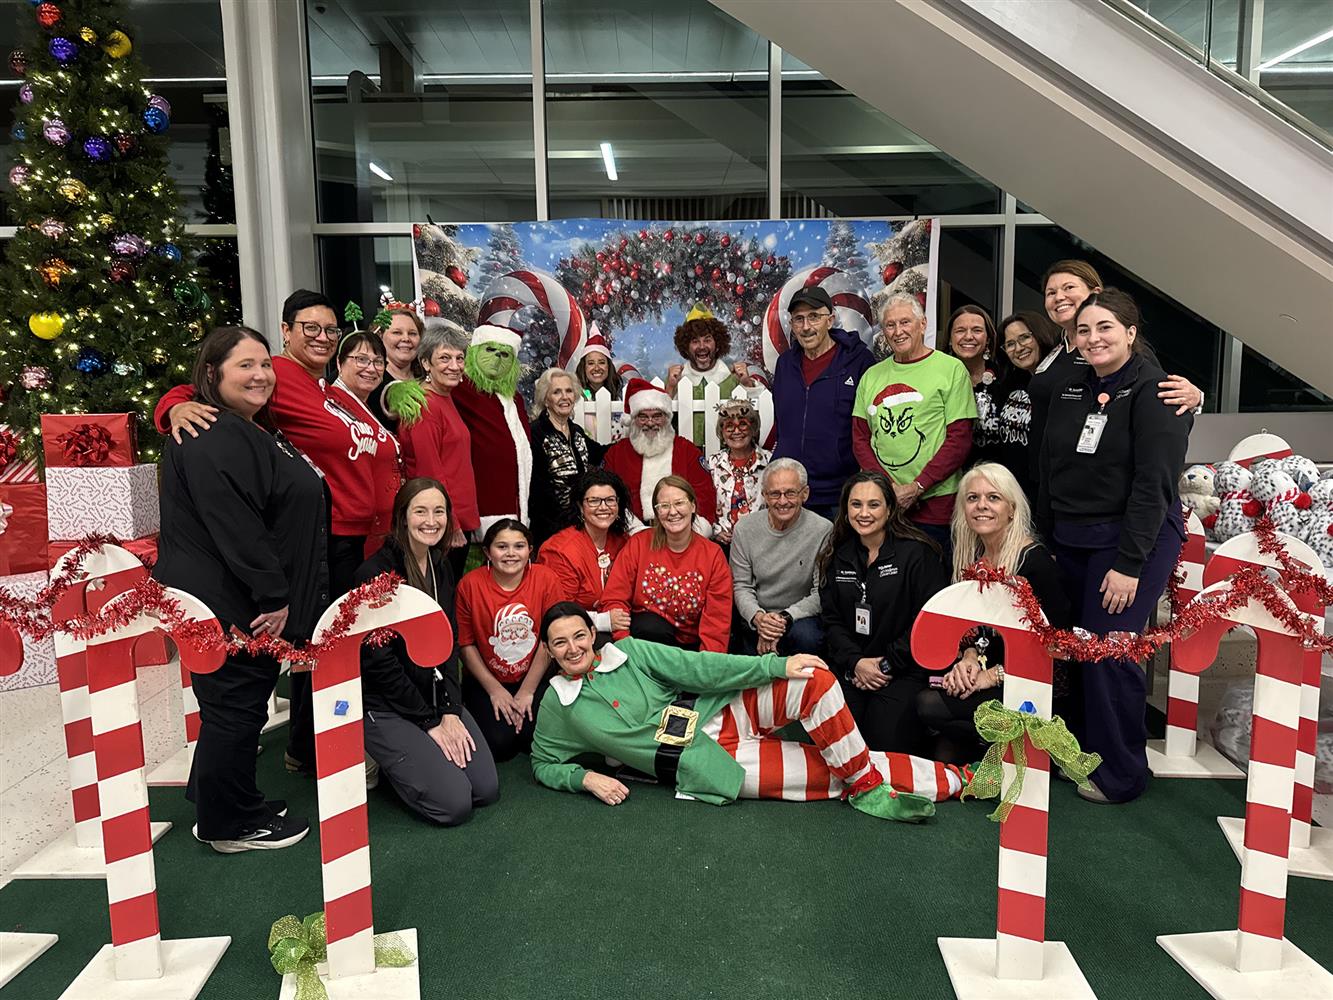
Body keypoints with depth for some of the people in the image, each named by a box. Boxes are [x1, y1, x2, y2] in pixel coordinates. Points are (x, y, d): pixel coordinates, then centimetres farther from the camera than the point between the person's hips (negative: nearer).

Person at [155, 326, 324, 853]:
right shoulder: (212, 438, -19)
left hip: (254, 603, 11)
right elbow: (233, 526, -26)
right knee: (235, 706, 2)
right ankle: (232, 824, 18)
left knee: (237, 705, 20)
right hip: (227, 605, -11)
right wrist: (273, 595, -23)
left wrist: (280, 596, 20)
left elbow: (283, 515, 22)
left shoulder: (254, 432, 15)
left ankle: (215, 802, 36)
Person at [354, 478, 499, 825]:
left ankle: (401, 755, 18)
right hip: (385, 706, -7)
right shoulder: (375, 573, -16)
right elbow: (378, 660, -16)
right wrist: (429, 723, -13)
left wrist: (451, 712, -6)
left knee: (487, 789, -4)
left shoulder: (442, 569, 6)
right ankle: (384, 758, 10)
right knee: (455, 803, -16)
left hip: (438, 696, 7)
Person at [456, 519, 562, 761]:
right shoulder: (470, 584, -9)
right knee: (498, 743, -19)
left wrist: (527, 692, -7)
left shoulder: (545, 579, -8)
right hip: (486, 681, 0)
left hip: (535, 679, 1)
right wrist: (495, 690, -8)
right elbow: (466, 643, -4)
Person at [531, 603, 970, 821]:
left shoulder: (626, 651, 2)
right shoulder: (557, 705, 0)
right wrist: (587, 778, -12)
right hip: (703, 760, -3)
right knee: (834, 773, -11)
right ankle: (951, 781, -2)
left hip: (719, 711, 3)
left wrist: (778, 665, -10)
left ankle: (868, 786, -8)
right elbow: (544, 764, 10)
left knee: (813, 679, -22)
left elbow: (693, 669, -3)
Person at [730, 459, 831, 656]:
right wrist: (758, 617, -19)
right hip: (756, 617, 2)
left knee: (806, 636, -33)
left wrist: (785, 618, -23)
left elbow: (821, 594, -10)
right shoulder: (745, 528, -2)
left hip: (802, 616, -2)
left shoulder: (823, 530, -11)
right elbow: (740, 586, 0)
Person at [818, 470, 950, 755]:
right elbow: (831, 619, 8)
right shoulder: (837, 557, 11)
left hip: (906, 669, -4)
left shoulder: (917, 553, -5)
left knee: (886, 740, -22)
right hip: (851, 667, 4)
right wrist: (854, 662, -9)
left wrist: (887, 664, -11)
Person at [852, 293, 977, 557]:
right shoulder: (872, 376, 13)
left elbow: (959, 440, -4)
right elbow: (860, 439, 10)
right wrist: (888, 487, -5)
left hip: (933, 503, -3)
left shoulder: (952, 369, 1)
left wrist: (916, 487, -12)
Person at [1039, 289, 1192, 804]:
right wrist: (1043, 543, 8)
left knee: (1109, 649, -7)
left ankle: (1119, 773, 10)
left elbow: (1155, 483, -17)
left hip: (1133, 539, -6)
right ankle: (1083, 751, 24)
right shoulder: (1068, 391, 10)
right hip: (1070, 540, 6)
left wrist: (1129, 563, -20)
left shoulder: (1154, 391, -10)